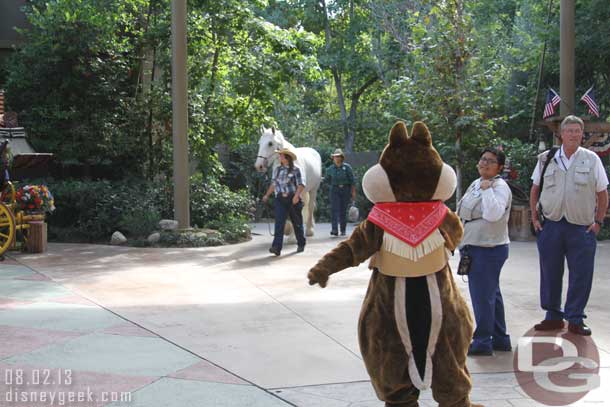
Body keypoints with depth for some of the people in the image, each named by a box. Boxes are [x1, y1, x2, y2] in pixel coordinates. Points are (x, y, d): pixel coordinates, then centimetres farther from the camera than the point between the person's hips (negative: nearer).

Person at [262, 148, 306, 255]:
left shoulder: (295, 169, -4)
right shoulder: (277, 169, 11)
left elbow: (301, 184, -10)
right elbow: (273, 184, 21)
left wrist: (297, 195, -24)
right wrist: (267, 195, 18)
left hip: (293, 199, -3)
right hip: (280, 199, 3)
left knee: (297, 223, 10)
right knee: (279, 223, -11)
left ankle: (301, 245, 28)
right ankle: (276, 247, -20)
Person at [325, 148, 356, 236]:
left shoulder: (347, 167, -2)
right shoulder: (330, 169, 4)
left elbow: (352, 180, -1)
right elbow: (327, 179, 20)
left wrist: (353, 192, -4)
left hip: (345, 190, -1)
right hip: (334, 190, 1)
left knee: (343, 210, 4)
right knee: (334, 209, -12)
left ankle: (343, 230, 15)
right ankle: (334, 229, -19)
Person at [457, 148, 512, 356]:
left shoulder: (500, 187, -14)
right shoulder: (476, 184, 14)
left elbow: (493, 214, -30)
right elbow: (463, 212, 25)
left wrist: (487, 189, -22)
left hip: (488, 250, -10)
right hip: (475, 246, 10)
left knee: (482, 295, -5)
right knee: (492, 293, 16)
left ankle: (482, 341, 3)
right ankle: (500, 339, 26)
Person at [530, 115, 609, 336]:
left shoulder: (592, 160, 2)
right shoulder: (546, 159, 5)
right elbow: (535, 189, 13)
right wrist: (534, 217, 6)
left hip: (582, 227, -1)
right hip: (550, 225, 1)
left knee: (581, 276, 2)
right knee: (550, 274, 8)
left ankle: (575, 320, 14)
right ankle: (553, 317, 21)